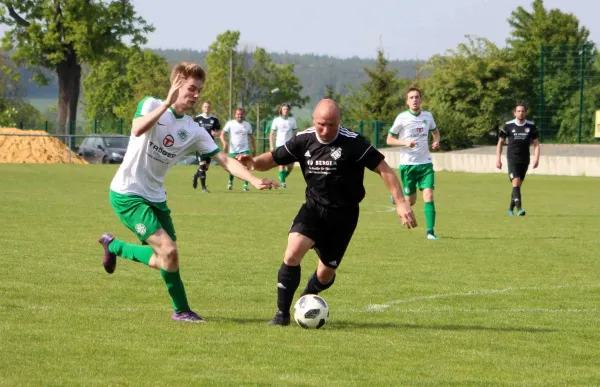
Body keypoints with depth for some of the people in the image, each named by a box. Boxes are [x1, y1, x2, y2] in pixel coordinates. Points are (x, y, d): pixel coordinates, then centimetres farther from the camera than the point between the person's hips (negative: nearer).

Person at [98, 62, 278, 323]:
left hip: (155, 197, 7)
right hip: (127, 194, -7)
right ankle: (181, 310, 3)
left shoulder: (194, 132, 4)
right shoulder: (151, 105, -10)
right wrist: (167, 104, -35)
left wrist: (255, 181, -14)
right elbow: (137, 130, -31)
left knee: (164, 260, 10)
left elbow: (225, 160, -1)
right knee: (169, 251, -16)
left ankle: (112, 246, 33)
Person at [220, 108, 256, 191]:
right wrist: (224, 142, -24)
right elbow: (222, 134, -6)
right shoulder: (230, 123, -2)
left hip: (244, 150, 1)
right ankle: (230, 182, 29)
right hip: (233, 150, -1)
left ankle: (245, 185, -11)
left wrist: (254, 149, 15)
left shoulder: (247, 124, 8)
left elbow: (251, 137, 17)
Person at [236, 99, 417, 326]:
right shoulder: (304, 140, -5)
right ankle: (282, 313, -11)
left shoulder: (352, 143, -17)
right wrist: (253, 162, -20)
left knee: (326, 274, 6)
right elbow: (272, 159, 3)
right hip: (314, 207, 2)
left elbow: (384, 169, -15)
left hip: (343, 214, -2)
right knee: (292, 253, -22)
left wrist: (400, 203, -22)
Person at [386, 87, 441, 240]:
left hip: (425, 163, 2)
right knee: (411, 201, 4)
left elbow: (435, 131, 23)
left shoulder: (428, 116, 4)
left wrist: (436, 141, 1)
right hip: (407, 163, -2)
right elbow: (389, 140, -3)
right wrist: (405, 143, -20)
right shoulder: (402, 118, -8)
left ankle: (430, 231, -11)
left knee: (428, 196, -13)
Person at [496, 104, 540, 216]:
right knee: (516, 182, -17)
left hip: (525, 159, 3)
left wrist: (536, 158, -5)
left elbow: (536, 144, 8)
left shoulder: (531, 126, 4)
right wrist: (498, 159, 2)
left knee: (518, 184, 9)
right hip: (512, 159, -3)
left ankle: (511, 208, 25)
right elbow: (500, 142, 7)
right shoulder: (508, 126, -1)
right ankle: (519, 208, -24)